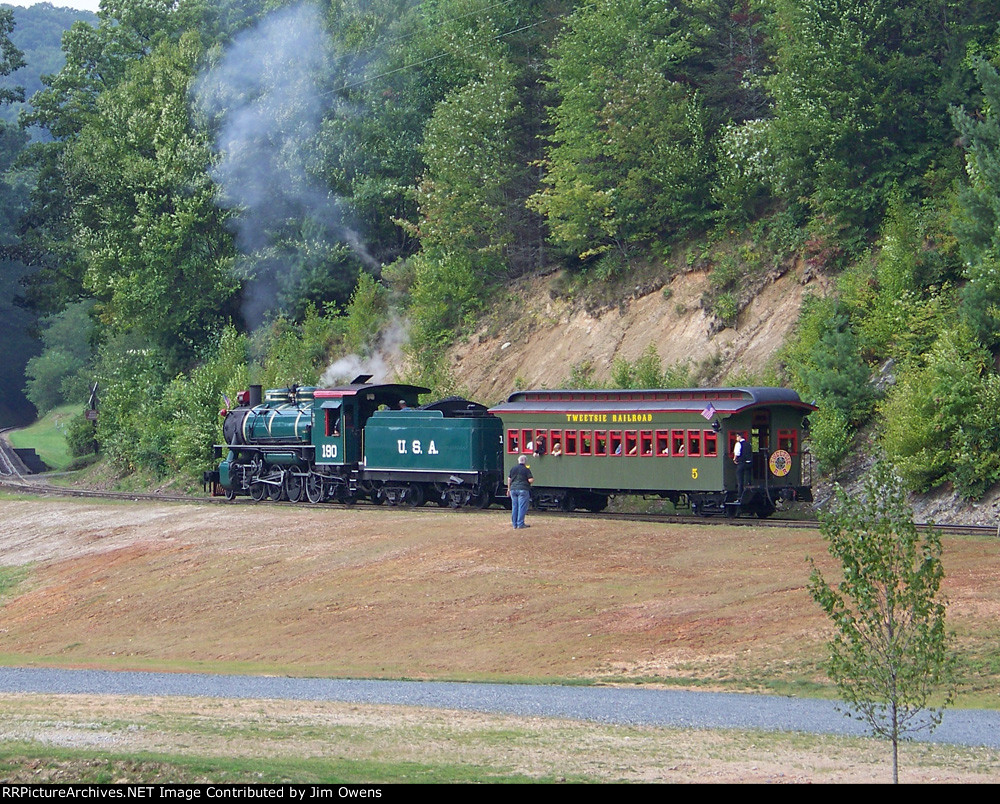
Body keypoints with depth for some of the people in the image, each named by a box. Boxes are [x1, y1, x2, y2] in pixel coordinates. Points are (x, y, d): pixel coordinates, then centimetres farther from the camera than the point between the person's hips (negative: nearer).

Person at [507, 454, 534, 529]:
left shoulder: (513, 468, 9)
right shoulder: (526, 470, -6)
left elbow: (509, 479, 12)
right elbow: (530, 480, -10)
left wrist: (509, 489, 19)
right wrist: (533, 479, 13)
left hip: (513, 489, 5)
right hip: (523, 489, -5)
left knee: (514, 507, 9)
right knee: (522, 507, -2)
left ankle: (514, 524, 13)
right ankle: (520, 524, -4)